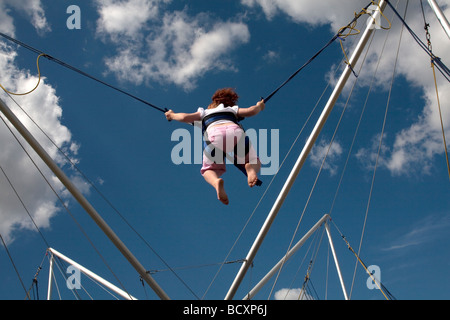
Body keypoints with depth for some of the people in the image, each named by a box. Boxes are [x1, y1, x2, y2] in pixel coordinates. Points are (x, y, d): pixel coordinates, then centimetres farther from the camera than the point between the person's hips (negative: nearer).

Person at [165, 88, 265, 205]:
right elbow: (251, 111, 23)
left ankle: (216, 182, -19)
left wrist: (172, 115, 43)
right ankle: (250, 168, -20)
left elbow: (185, 118, 22)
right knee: (255, 163, 20)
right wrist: (259, 106, 45)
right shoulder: (232, 109, 36)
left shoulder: (204, 112, 34)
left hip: (215, 135, 0)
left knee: (208, 170, 20)